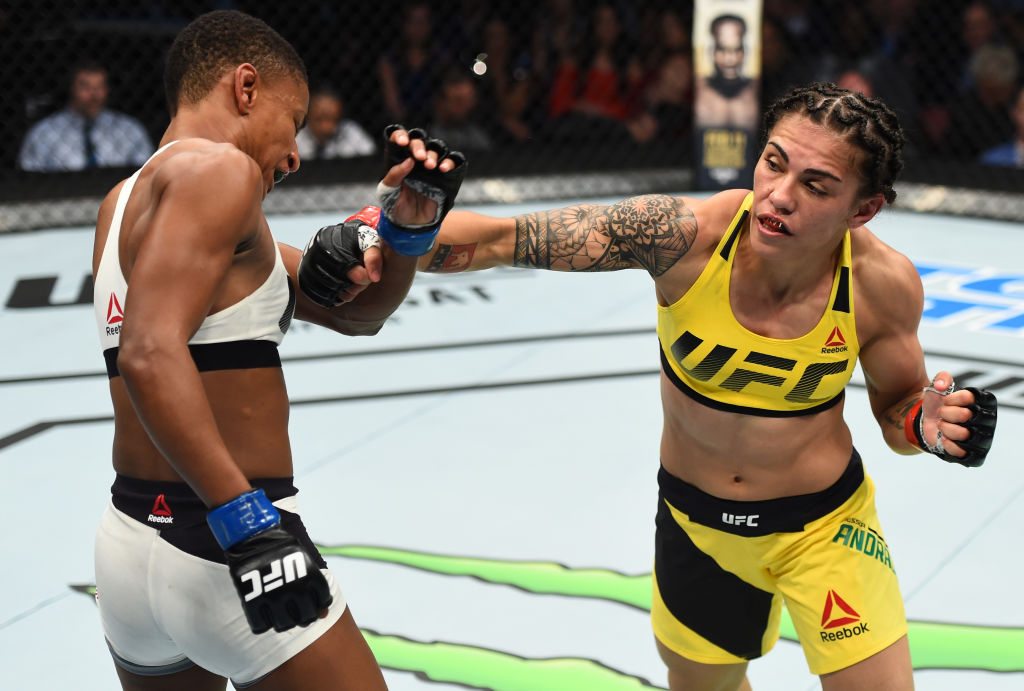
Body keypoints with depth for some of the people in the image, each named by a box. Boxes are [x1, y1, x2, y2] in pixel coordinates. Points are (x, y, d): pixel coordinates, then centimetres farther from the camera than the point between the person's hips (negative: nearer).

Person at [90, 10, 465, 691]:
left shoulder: (129, 197, 17)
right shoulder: (218, 168, -10)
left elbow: (358, 314, 17)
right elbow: (150, 352, -27)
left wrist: (407, 227, -1)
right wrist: (249, 521, -29)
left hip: (127, 547, 9)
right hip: (218, 549, -9)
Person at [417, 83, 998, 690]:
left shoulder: (882, 284, -23)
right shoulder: (685, 235, -29)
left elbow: (898, 403, -3)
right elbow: (498, 240, -31)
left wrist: (925, 424, -26)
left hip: (824, 523, -1)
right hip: (695, 521, 1)